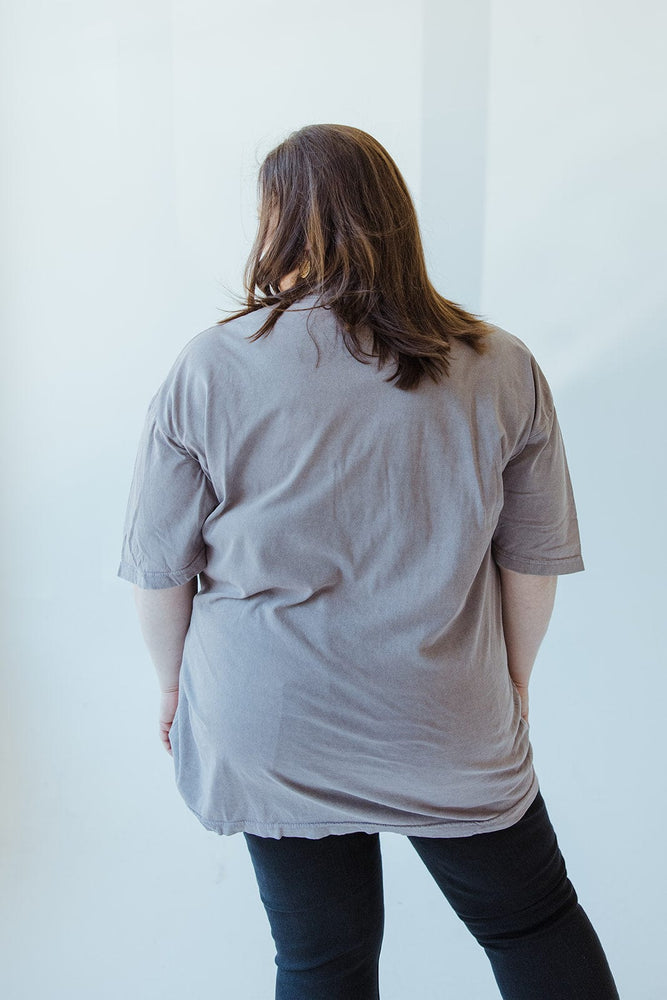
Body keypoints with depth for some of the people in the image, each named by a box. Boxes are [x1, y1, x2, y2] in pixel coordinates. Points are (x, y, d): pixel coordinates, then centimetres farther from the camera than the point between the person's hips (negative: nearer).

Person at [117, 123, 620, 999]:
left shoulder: (209, 370, -12)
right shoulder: (503, 369, -8)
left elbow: (160, 568, -6)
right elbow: (534, 562, -2)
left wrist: (174, 682, 11)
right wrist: (513, 679, 14)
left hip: (267, 732, 0)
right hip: (448, 730, 1)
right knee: (535, 923, 24)